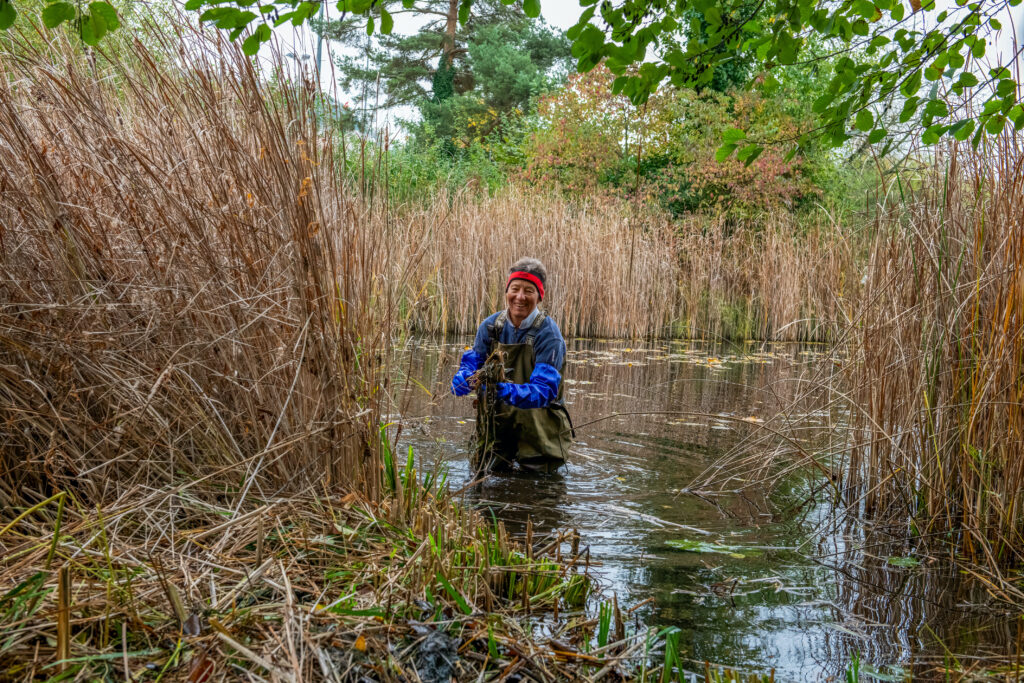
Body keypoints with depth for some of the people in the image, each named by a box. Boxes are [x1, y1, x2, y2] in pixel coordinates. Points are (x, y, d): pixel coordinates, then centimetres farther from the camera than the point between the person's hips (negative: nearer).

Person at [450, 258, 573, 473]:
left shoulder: (548, 334, -19)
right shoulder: (490, 325, -4)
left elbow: (544, 390, -27)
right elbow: (470, 362, -2)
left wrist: (505, 391, -44)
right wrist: (468, 379, -27)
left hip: (536, 421, -3)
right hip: (496, 420, 4)